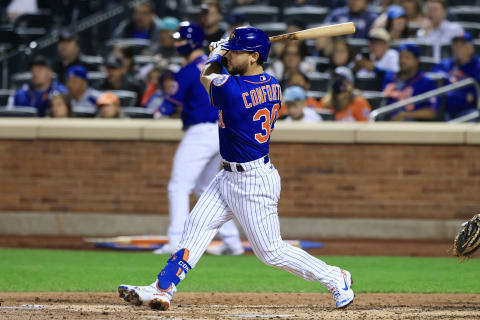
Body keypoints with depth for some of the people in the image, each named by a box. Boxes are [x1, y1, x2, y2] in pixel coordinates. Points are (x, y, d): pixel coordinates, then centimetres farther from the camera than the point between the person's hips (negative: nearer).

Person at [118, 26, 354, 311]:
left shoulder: (232, 89, -25)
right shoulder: (272, 85, 0)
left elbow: (207, 76, -2)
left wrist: (216, 54, 16)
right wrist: (224, 51, 20)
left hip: (254, 184, -10)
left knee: (271, 251, -1)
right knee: (196, 226, 6)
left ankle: (335, 278, 12)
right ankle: (162, 290, 5)